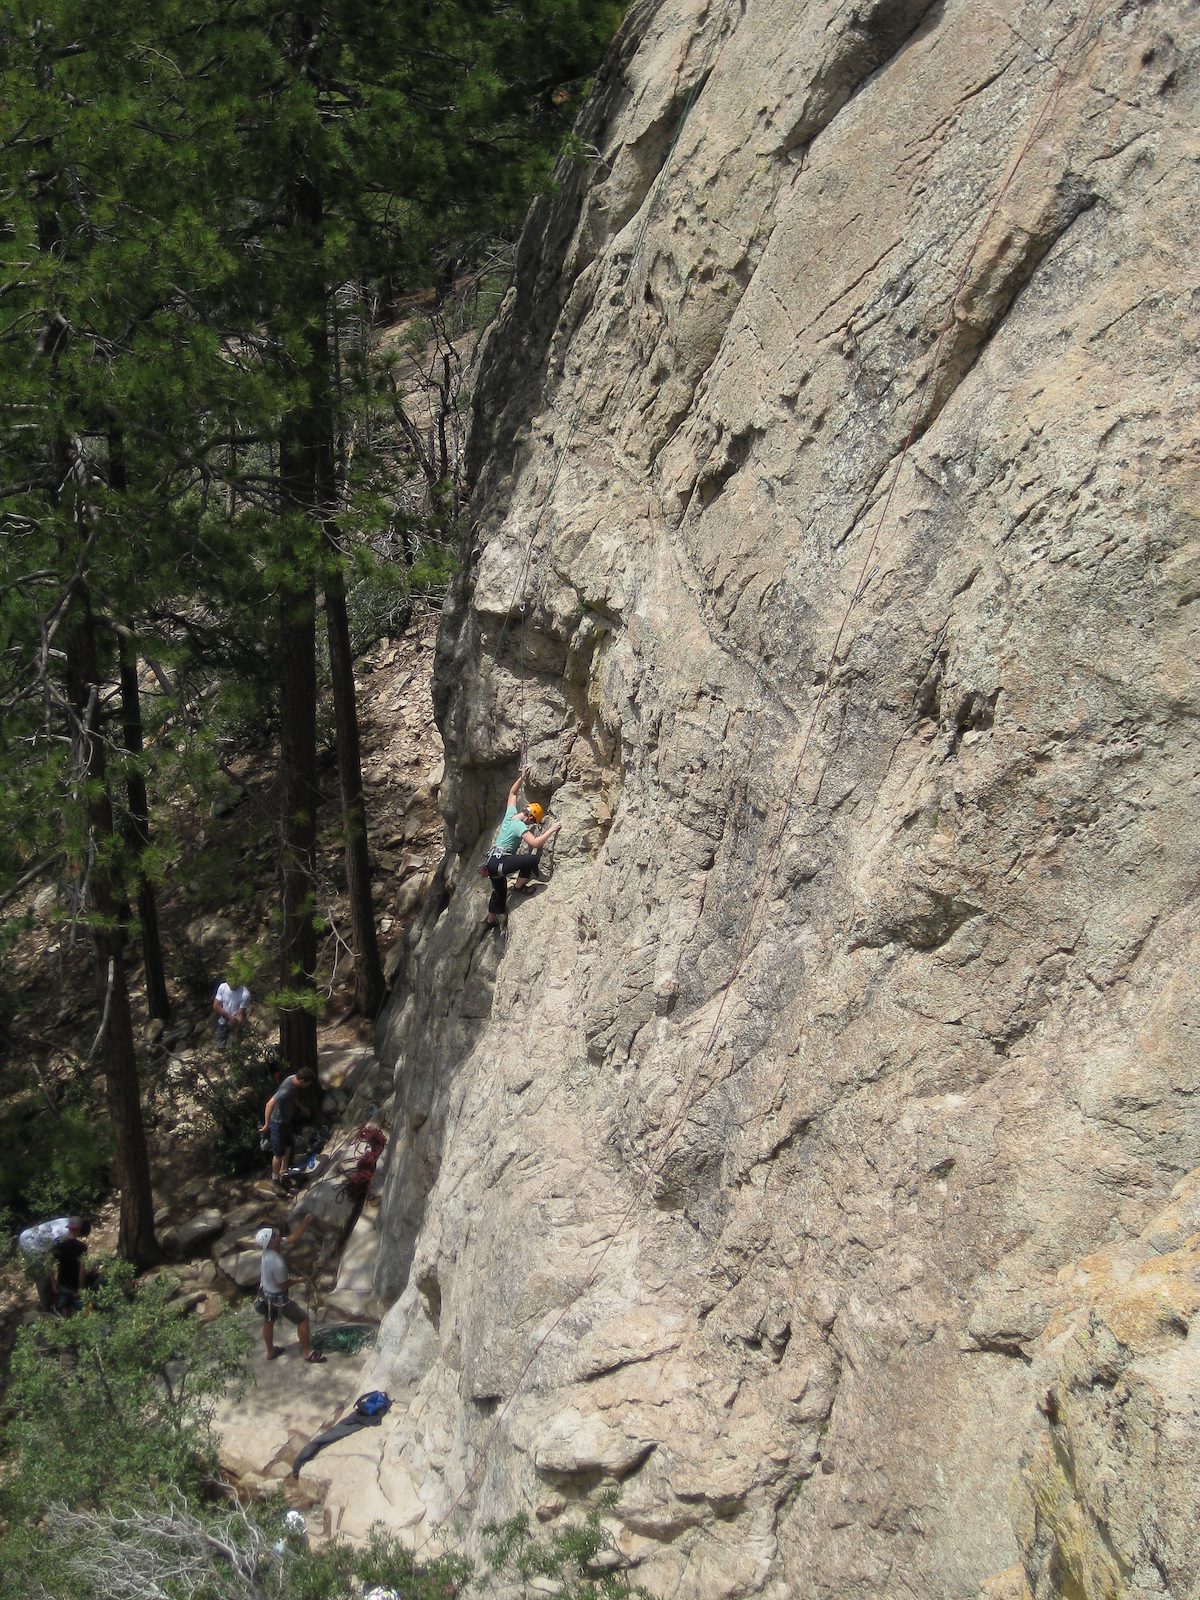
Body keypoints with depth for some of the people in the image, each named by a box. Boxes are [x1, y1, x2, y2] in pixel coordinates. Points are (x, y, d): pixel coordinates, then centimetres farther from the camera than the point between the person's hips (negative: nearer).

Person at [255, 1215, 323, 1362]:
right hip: (278, 1298, -8)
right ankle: (307, 1352, 22)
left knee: (268, 1322, 26)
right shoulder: (278, 1263, -39)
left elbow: (294, 1238, -7)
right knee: (303, 1319, 10)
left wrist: (306, 1221, -16)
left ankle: (270, 1352, 46)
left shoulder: (269, 1248, -16)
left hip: (266, 1293, 8)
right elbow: (284, 1285, -24)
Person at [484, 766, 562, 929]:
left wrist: (522, 777, 22)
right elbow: (536, 843, -28)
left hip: (492, 861, 10)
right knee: (533, 858, -22)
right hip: (500, 862, -10)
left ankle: (491, 920, 43)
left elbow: (512, 792, 25)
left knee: (500, 892, 28)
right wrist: (552, 829, -20)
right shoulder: (520, 826, -15)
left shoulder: (511, 813, 8)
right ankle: (519, 886, -3)